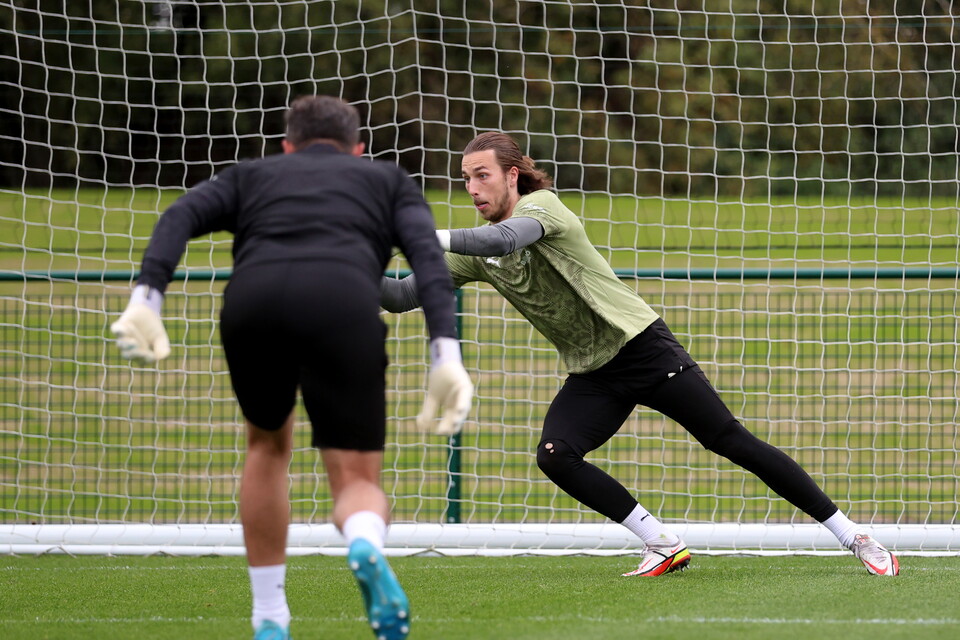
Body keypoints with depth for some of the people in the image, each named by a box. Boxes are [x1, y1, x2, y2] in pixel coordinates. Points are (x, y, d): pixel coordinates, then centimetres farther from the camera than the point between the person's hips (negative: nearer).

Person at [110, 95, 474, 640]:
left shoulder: (253, 175, 36)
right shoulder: (388, 180, 34)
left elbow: (182, 216, 15)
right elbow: (427, 253, 14)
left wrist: (147, 297, 3)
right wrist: (447, 355, 5)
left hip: (251, 297, 2)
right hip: (344, 304, -2)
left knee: (270, 445, 30)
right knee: (358, 483, 6)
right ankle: (366, 547, -32)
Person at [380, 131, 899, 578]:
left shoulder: (541, 207, -15)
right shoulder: (477, 254, 4)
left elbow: (504, 239, -38)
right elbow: (403, 296, 0)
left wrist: (434, 238, -46)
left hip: (643, 346, -6)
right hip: (592, 376, 6)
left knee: (731, 441, -9)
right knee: (554, 457, -17)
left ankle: (852, 536, -3)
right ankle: (663, 546, -5)